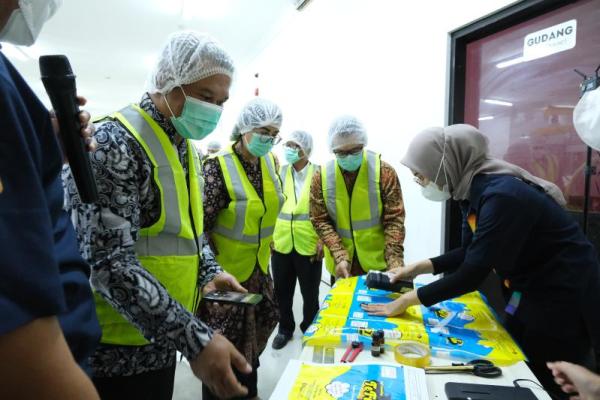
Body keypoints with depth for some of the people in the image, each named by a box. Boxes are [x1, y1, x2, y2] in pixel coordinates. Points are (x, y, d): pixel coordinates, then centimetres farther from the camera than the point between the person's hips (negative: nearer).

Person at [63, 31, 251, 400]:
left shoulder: (188, 151, 8)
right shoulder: (113, 144, -19)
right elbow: (109, 263, -27)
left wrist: (209, 271, -3)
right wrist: (194, 338, -30)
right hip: (117, 353, -8)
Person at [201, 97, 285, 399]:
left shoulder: (271, 161, -1)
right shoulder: (218, 166, -21)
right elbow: (201, 224, -18)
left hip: (258, 265, 7)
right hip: (225, 268, -6)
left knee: (253, 334, 21)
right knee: (224, 341, 8)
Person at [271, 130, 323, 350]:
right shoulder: (281, 172, 5)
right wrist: (269, 235, 2)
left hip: (309, 245, -3)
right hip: (281, 243, 3)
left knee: (310, 294, 12)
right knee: (282, 291, 15)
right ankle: (285, 328, 36)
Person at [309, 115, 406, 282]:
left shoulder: (384, 171, -9)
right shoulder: (321, 177, -4)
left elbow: (394, 220, -10)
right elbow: (321, 221, -5)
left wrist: (395, 262, -21)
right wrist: (340, 257, -17)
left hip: (378, 263, -1)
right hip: (341, 265, 2)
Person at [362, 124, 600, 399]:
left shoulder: (502, 195, -32)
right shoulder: (473, 190, -4)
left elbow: (473, 273, -31)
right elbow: (471, 252, 7)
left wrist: (408, 300, -23)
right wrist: (419, 267, 0)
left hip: (562, 296, -8)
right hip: (529, 291, 8)